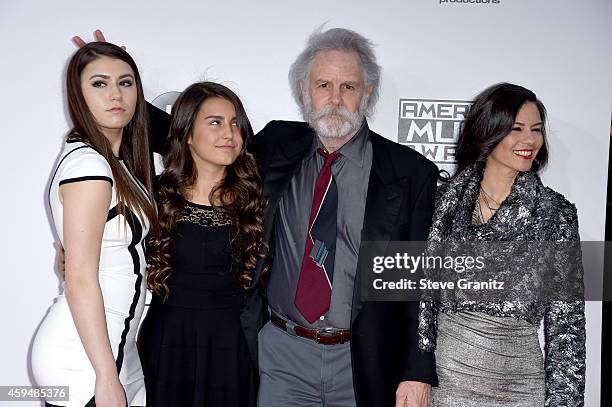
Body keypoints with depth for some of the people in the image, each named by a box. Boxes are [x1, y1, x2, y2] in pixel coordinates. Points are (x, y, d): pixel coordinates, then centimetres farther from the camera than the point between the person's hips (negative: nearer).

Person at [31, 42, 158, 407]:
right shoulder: (88, 164, -16)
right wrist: (107, 377, -18)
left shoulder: (116, 161, 10)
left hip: (114, 349, 8)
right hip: (83, 362, -8)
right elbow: (80, 282, -19)